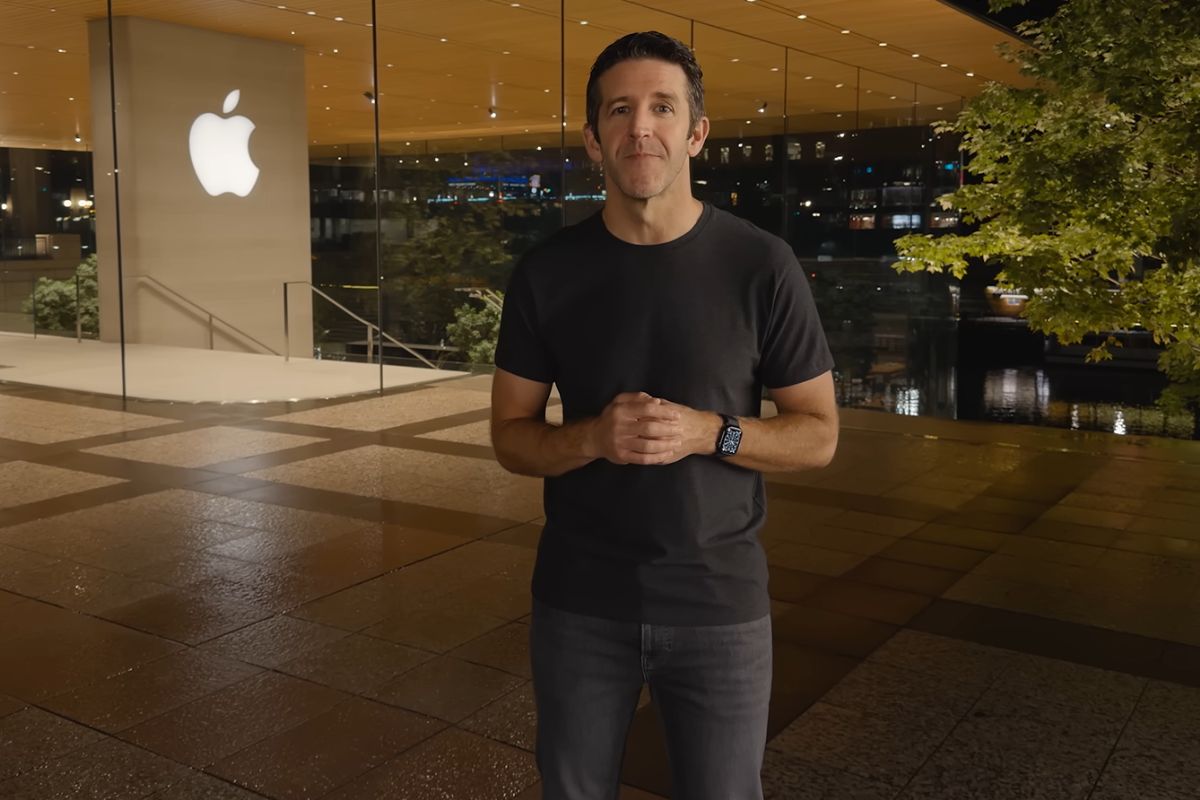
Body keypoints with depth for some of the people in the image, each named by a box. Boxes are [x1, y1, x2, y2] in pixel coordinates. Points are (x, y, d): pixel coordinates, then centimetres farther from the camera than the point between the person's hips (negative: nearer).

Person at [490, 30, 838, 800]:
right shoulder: (547, 271, -3)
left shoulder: (762, 266, -8)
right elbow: (511, 436, 2)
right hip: (579, 599, 2)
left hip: (719, 600, -1)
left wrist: (709, 433, -20)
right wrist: (593, 437, -19)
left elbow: (818, 435, -2)